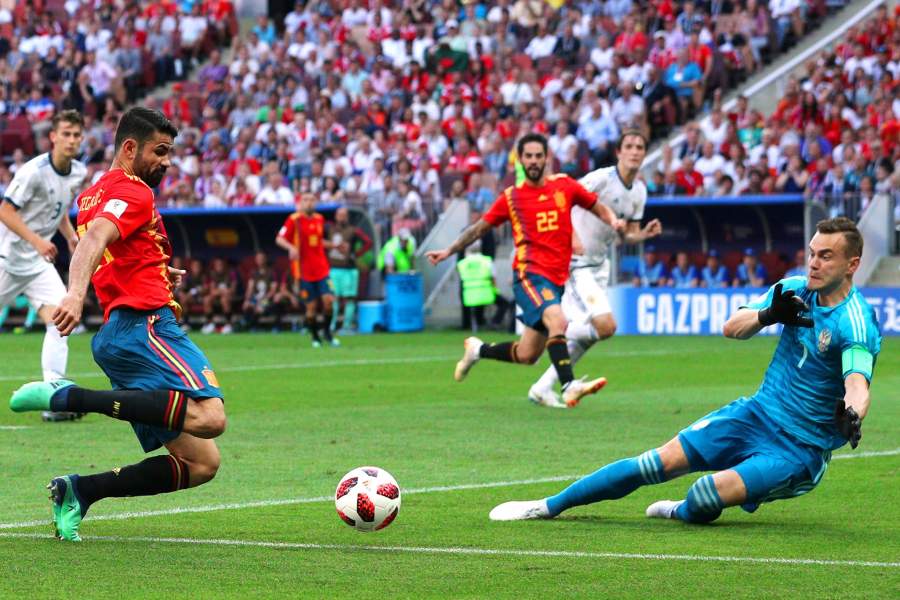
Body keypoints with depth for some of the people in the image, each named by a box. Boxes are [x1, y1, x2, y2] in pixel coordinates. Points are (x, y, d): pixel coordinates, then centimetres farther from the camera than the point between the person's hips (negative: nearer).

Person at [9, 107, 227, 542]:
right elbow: (95, 238, -21)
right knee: (210, 417, -32)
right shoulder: (132, 192, -1)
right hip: (144, 325, -10)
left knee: (201, 464, 7)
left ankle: (80, 490, -2)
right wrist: (75, 294, -39)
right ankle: (68, 396, -26)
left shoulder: (92, 196, 28)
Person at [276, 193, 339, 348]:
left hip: (321, 269, 4)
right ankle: (315, 337, 14)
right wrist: (291, 247, -29)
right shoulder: (294, 220, -6)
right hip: (304, 270, -4)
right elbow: (279, 239, -11)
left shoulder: (320, 219, 11)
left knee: (328, 300, -9)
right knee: (311, 306, -1)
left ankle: (327, 332, 11)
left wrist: (333, 245, 11)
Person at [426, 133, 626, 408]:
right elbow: (479, 228, 14)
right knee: (557, 321, -32)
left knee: (527, 355, 7)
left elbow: (598, 207, 19)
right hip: (530, 274, -4)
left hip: (557, 279, 4)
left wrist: (613, 221, -2)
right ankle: (569, 386, -35)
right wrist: (448, 251, 7)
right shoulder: (511, 197, 4)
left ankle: (477, 350, 32)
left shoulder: (564, 185, 9)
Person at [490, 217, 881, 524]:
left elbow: (858, 383, -37)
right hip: (756, 413, 6)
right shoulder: (795, 289, 1)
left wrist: (852, 416, -60)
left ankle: (683, 512, 15)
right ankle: (550, 506, 6)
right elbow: (731, 328, -1)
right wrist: (767, 315, -24)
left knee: (708, 496, -24)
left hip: (800, 448, -6)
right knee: (663, 461, -4)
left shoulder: (857, 322, -21)